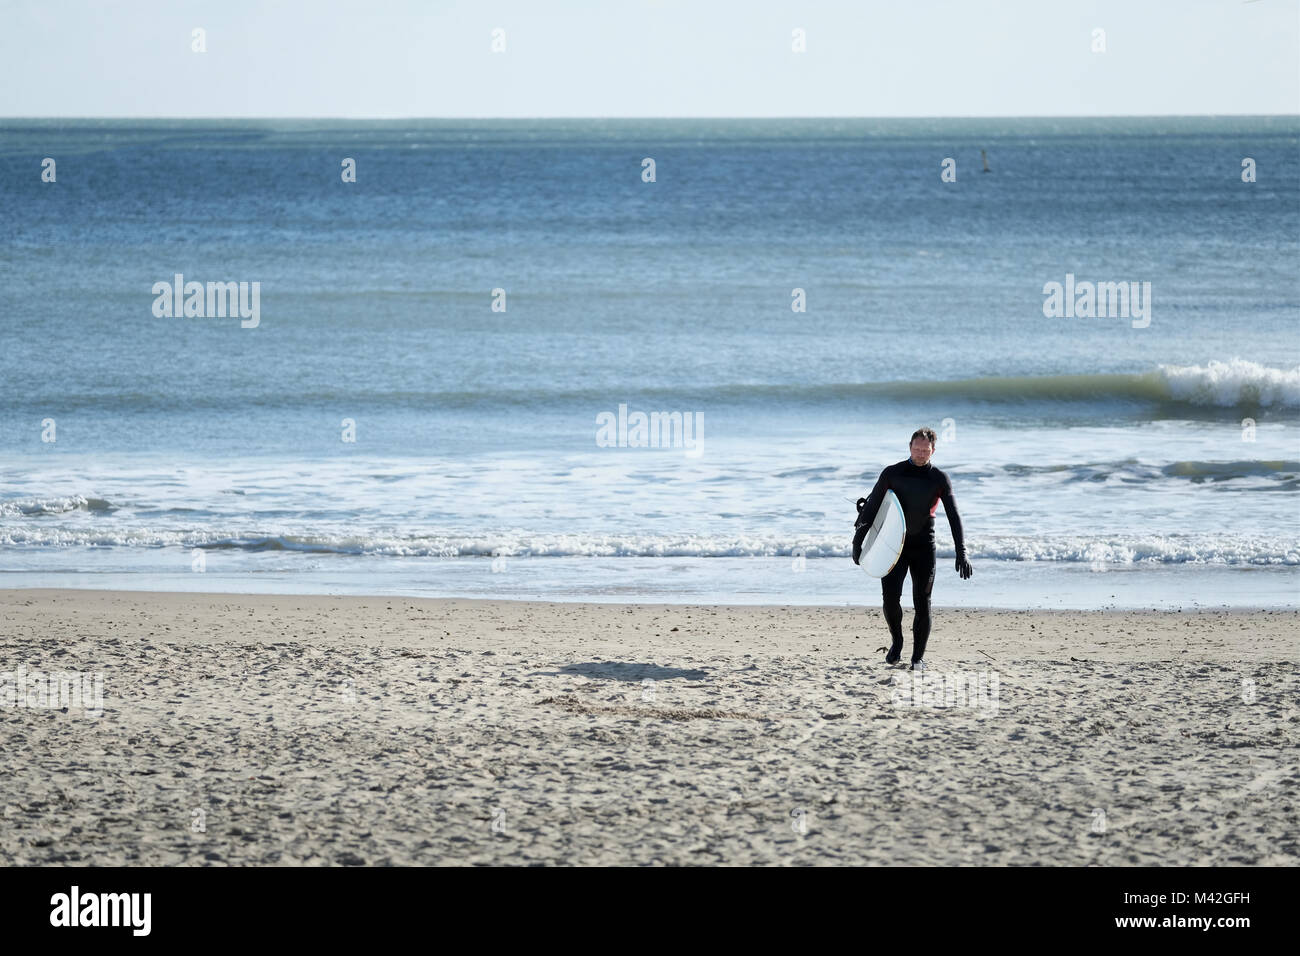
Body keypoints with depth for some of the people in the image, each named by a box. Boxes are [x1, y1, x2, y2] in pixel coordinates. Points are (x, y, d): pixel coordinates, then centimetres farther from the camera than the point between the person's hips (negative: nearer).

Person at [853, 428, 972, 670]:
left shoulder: (939, 480, -2)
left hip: (923, 546, 0)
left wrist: (961, 554, -15)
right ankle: (896, 641, 14)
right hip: (894, 544, 0)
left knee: (922, 603, -2)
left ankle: (918, 657, 8)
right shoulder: (892, 474, -1)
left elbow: (954, 517, -6)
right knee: (890, 598, -12)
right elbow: (871, 507, 3)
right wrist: (858, 541, -2)